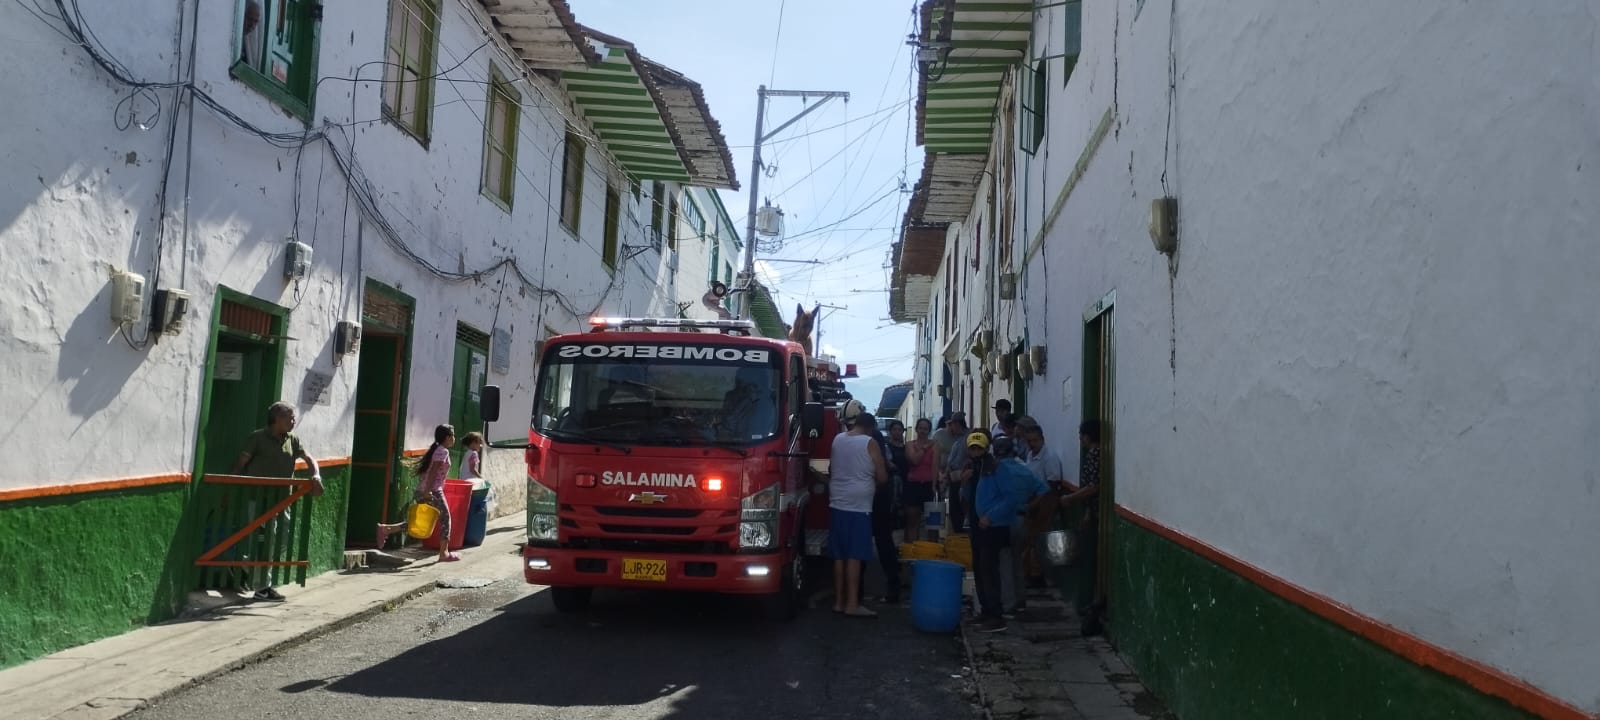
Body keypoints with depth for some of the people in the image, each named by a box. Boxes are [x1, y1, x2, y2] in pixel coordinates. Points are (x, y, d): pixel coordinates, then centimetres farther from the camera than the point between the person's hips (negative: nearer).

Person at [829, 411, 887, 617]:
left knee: (839, 555, 10)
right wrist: (873, 479, 16)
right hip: (859, 506, -6)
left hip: (837, 504, 6)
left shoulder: (837, 439, 8)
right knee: (855, 556, -4)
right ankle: (852, 604, -5)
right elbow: (882, 478, -5)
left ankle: (839, 601, 14)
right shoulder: (870, 443, -7)